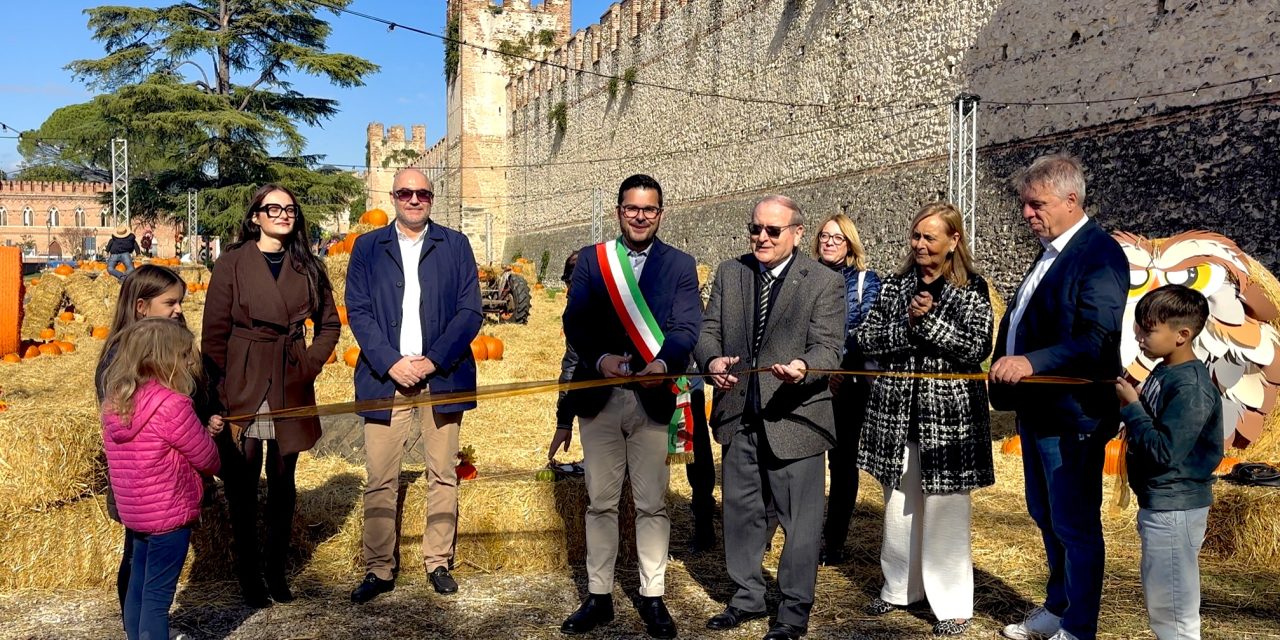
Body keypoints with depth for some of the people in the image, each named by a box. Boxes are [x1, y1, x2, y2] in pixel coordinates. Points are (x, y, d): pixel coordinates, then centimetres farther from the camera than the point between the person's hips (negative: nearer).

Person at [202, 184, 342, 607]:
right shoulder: (233, 263, -3)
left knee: (283, 481, 11)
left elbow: (329, 324, 14)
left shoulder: (307, 267, 6)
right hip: (243, 386, -3)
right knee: (243, 485, 4)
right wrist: (221, 393, -8)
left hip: (291, 388, 3)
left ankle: (278, 571, 23)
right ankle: (248, 576, 18)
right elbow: (215, 332, -4)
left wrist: (311, 364, 1)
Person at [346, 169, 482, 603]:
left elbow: (470, 311, 1)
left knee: (443, 476, 6)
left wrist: (433, 361, -10)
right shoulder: (367, 247, 10)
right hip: (385, 377, 0)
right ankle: (379, 569, 13)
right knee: (380, 481, 2)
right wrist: (391, 363, -11)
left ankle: (438, 562, 19)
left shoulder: (456, 245, 8)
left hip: (442, 378, 0)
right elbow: (358, 311, 2)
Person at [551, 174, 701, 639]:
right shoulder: (590, 259, 8)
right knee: (600, 502, 10)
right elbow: (575, 322, -2)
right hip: (600, 396, 1)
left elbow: (686, 327, -6)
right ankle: (598, 596, 21)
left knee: (652, 504, 6)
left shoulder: (680, 265, 5)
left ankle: (653, 598, 18)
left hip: (654, 397, -1)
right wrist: (601, 358, -21)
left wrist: (663, 363, -26)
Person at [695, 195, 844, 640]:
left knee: (800, 520, 4)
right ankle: (748, 598, 36)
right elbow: (709, 331, 4)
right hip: (738, 416, 5)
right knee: (741, 513, 17)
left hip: (794, 419, -4)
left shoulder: (825, 282, -5)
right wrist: (712, 359, -18)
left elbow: (828, 348, -11)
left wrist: (804, 367, -34)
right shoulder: (729, 273, 7)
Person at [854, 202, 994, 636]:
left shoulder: (972, 289, -2)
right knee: (899, 507, 13)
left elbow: (976, 349, -14)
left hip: (949, 417, -4)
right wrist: (908, 324, -15)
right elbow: (867, 340, -1)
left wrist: (928, 320, -18)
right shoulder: (896, 285, 7)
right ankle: (900, 587, 30)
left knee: (945, 512, 2)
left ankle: (953, 603, 15)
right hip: (897, 413, 4)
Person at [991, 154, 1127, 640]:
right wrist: (1005, 368, 10)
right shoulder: (1051, 253, 13)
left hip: (1071, 416, -10)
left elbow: (1098, 339, -26)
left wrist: (1031, 362, -35)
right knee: (1047, 517, 21)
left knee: (1075, 526, 4)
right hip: (1036, 410, 10)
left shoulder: (1099, 255, -16)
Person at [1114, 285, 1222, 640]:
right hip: (1158, 502, 10)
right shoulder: (1163, 372, 6)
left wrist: (1131, 407, -19)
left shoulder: (1191, 387, -22)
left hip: (1174, 508, -10)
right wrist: (1130, 404, 0)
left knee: (1172, 602, 3)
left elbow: (1163, 451, -26)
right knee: (1160, 596, 22)